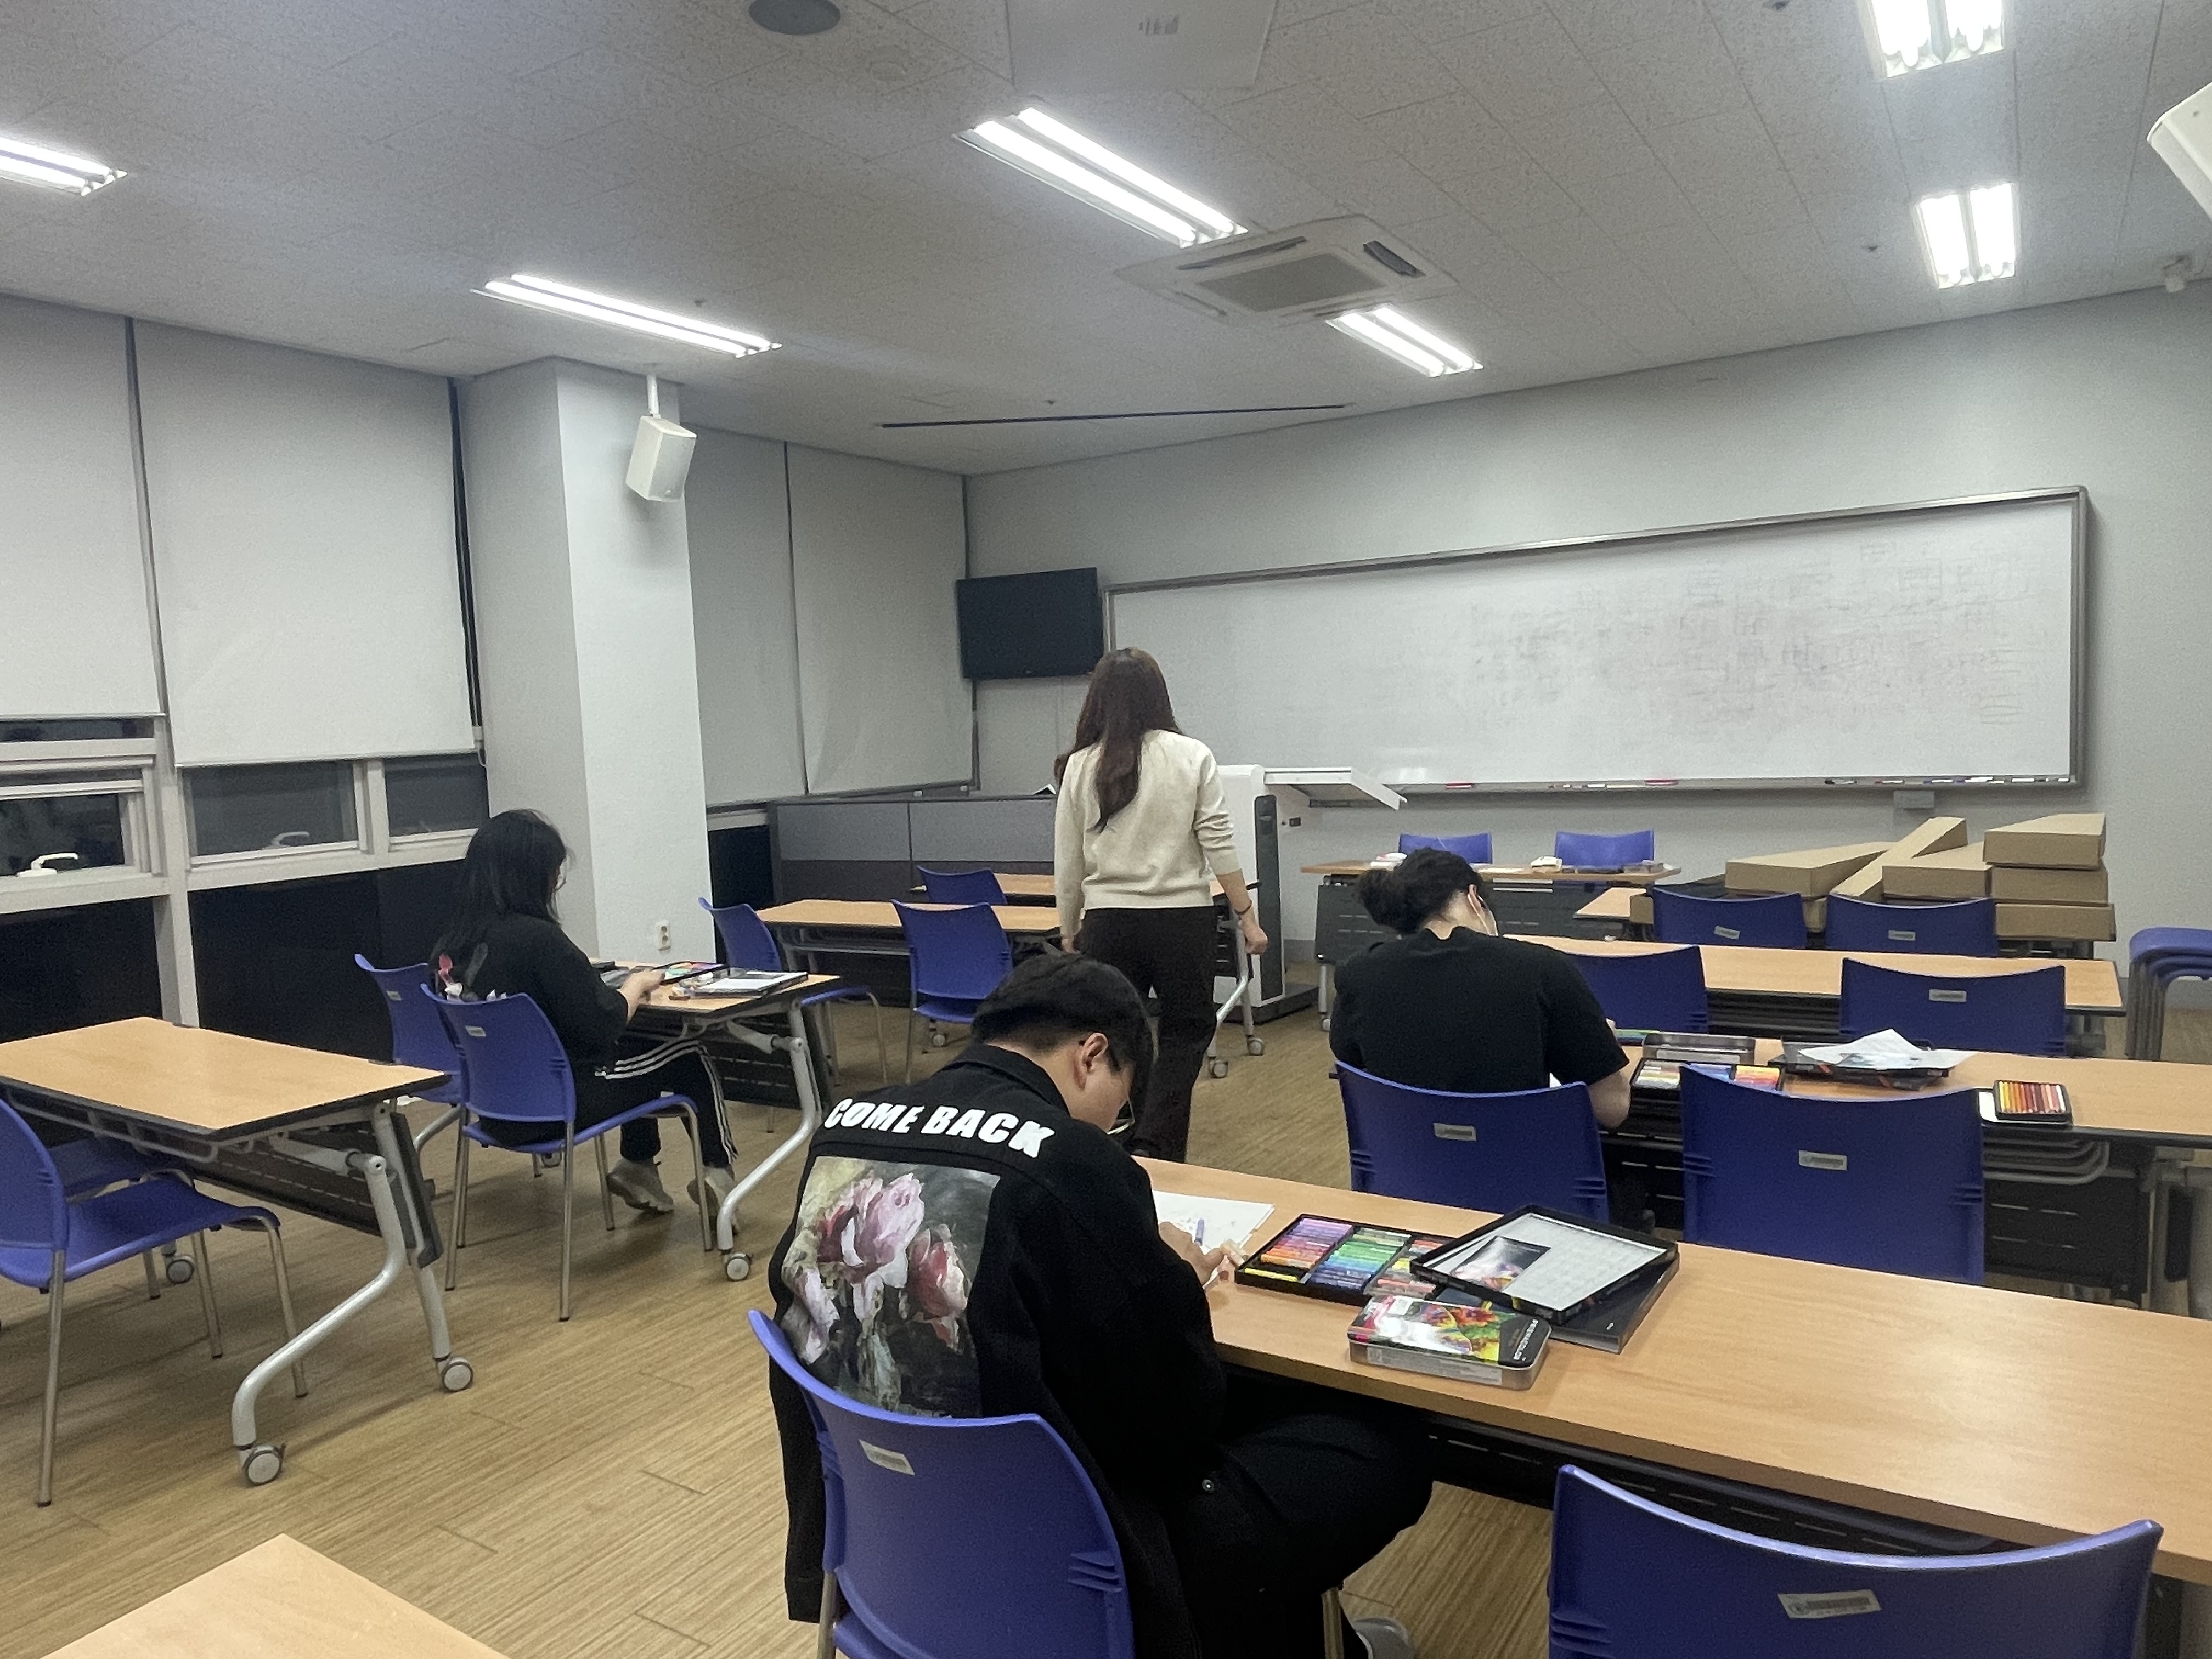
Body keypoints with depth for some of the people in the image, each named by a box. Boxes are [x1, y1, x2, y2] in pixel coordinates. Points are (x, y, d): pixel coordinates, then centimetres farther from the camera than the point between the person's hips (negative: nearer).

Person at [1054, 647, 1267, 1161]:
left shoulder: (1080, 766, 1)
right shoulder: (1192, 757, -3)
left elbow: (1067, 865, 5)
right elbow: (1218, 845, -6)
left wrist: (1069, 930, 17)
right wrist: (1247, 915, 2)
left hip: (1108, 922, 1)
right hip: (1182, 919, -1)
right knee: (1185, 1033, 14)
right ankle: (1153, 1147, 1)